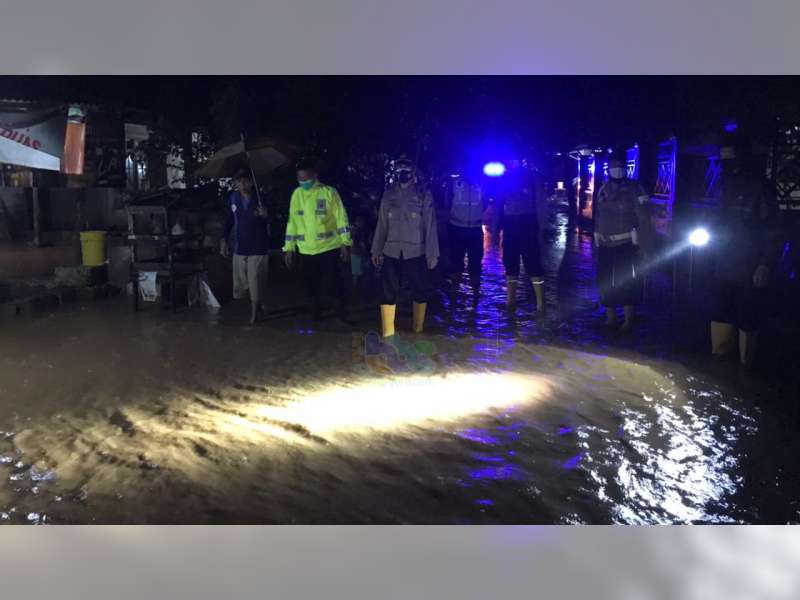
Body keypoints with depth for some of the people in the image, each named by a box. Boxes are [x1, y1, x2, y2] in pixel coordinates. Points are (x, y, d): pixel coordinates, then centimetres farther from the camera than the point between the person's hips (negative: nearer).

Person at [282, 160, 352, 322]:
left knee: (333, 284, -1)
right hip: (306, 250, 4)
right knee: (313, 287, 11)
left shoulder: (329, 192, -5)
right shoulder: (297, 194, 7)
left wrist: (345, 243, -8)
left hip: (329, 248, -4)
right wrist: (289, 247, 9)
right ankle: (316, 317, 26)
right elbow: (292, 222, 11)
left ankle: (343, 314, 18)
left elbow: (341, 218, -4)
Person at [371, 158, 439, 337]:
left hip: (416, 253, -2)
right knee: (388, 293, 0)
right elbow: (382, 224, 8)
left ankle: (418, 330, 26)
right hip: (391, 252, 2)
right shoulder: (389, 193, 6)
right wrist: (376, 250, 7)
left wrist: (432, 254, -8)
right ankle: (388, 335, 7)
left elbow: (430, 225, -4)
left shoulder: (423, 194, -2)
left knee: (420, 292, 8)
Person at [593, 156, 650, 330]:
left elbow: (643, 218, -8)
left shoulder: (634, 189, -5)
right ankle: (610, 317, 20)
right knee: (606, 283, 8)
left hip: (627, 244, -5)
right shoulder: (603, 190, 11)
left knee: (628, 283, -4)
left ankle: (628, 320, 5)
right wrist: (597, 241, 15)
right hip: (606, 245, 5)